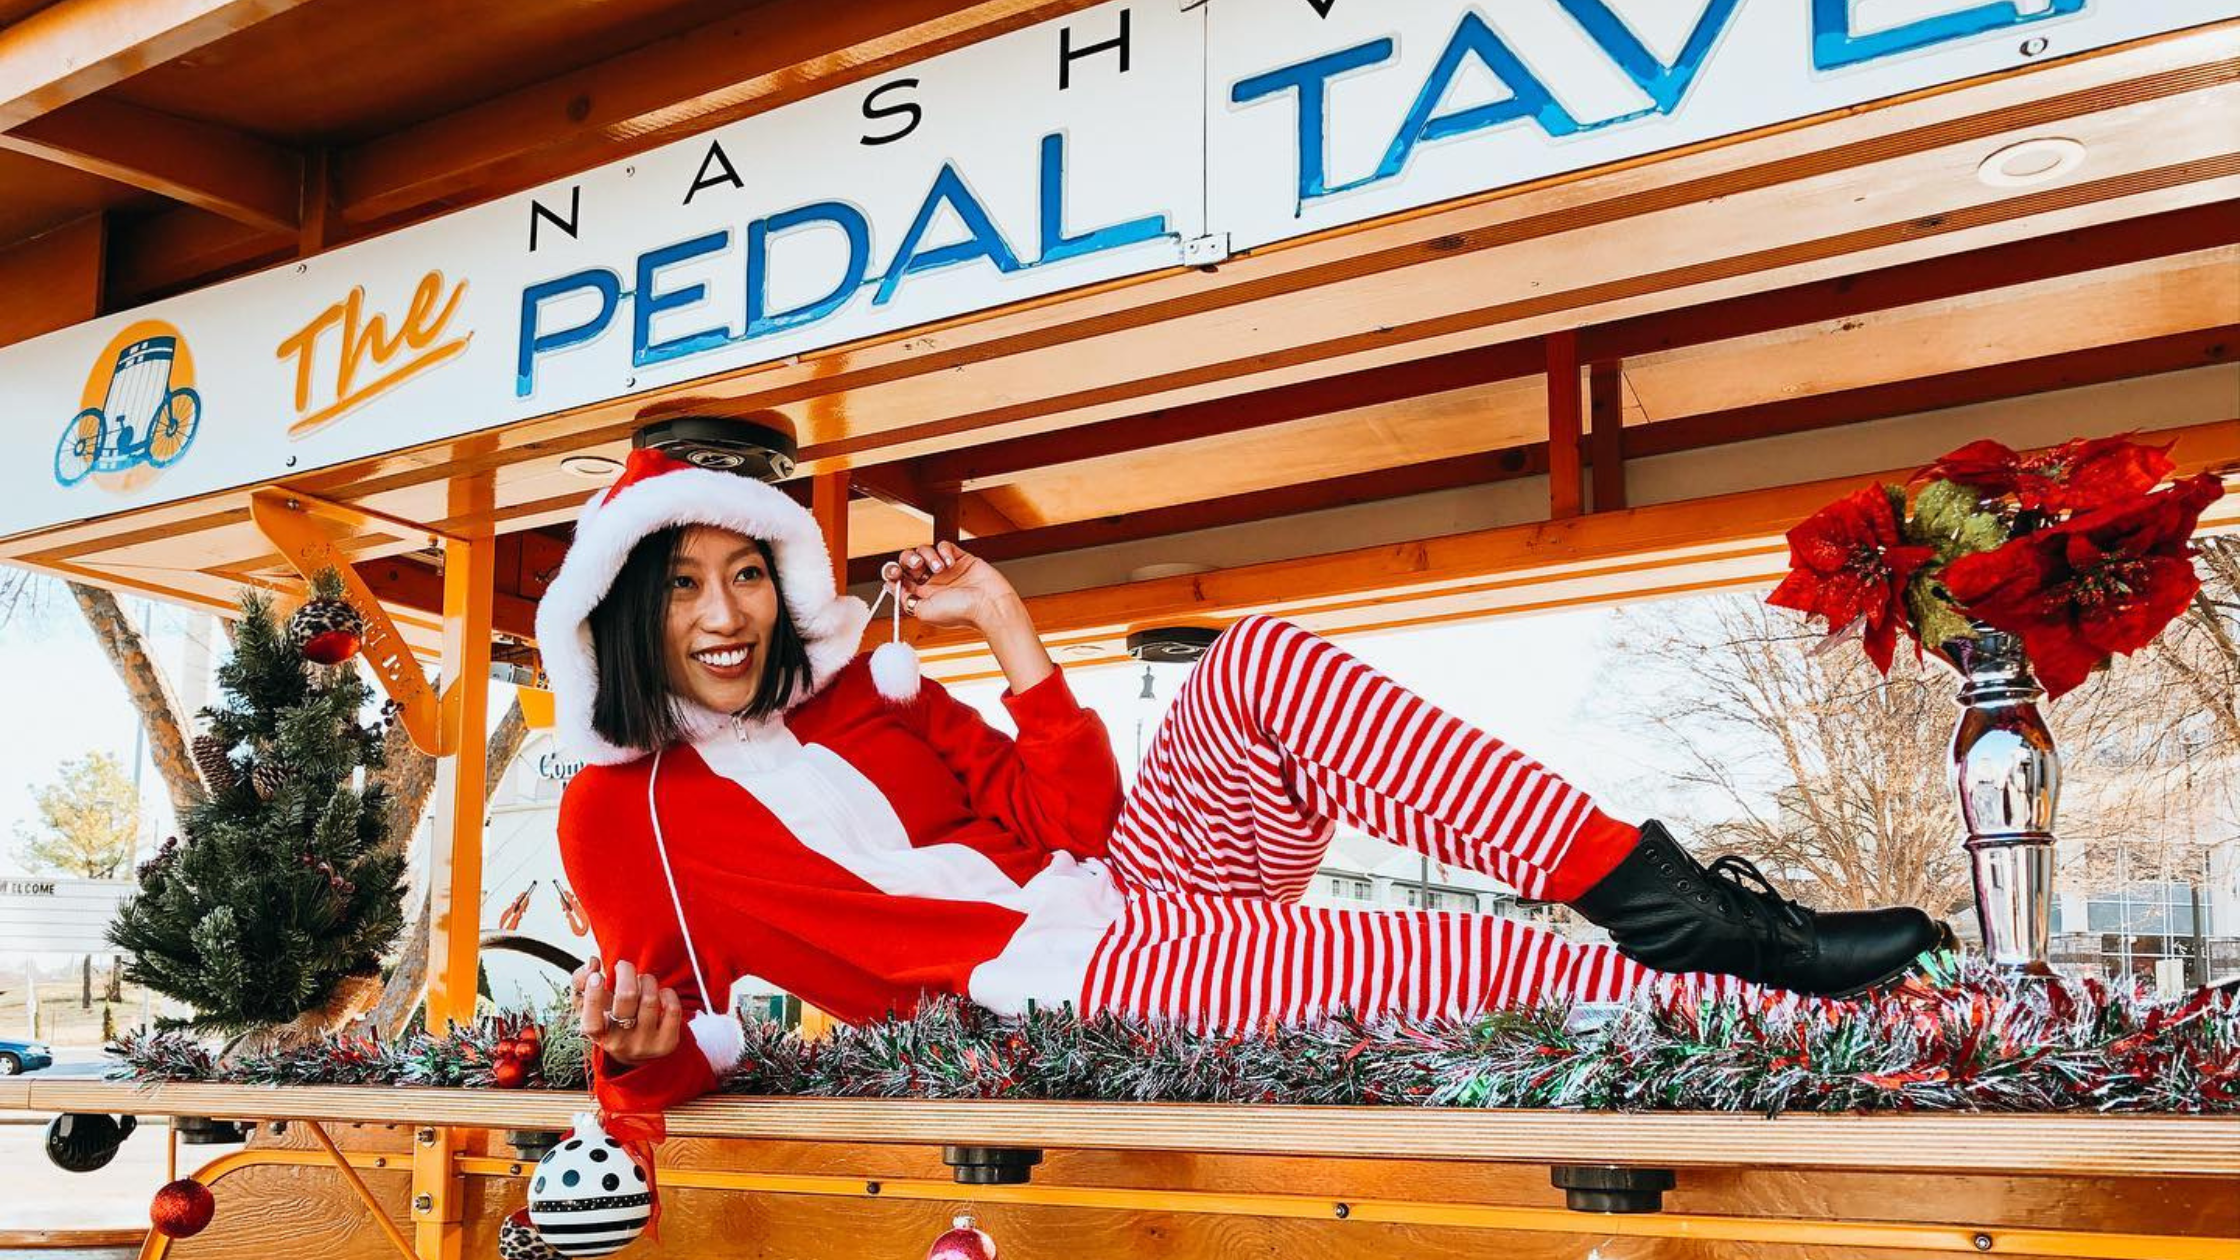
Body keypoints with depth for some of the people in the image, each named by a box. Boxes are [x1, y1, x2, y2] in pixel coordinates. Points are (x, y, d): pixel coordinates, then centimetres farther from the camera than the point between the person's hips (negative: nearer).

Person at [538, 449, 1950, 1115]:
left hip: (1127, 875, 6)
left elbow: (1065, 816, 11)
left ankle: (1668, 901, -22)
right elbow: (687, 1048, 3)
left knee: (1264, 662, -20)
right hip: (1039, 994, -6)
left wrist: (1007, 628, 4)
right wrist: (647, 1046, -21)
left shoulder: (854, 686, 16)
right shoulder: (618, 817, 5)